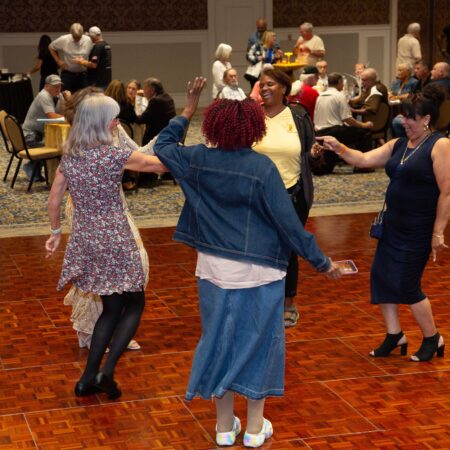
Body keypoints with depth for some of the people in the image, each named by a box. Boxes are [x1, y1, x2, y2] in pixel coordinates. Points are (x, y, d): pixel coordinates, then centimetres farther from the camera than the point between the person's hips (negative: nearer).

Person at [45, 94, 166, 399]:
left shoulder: (69, 157, 4)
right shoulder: (115, 156, -14)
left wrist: (56, 232, 23)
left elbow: (54, 200, 10)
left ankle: (89, 378, 15)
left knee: (112, 306, 18)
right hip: (114, 240, -6)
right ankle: (106, 371, -6)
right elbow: (161, 164, -7)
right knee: (134, 305, 9)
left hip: (85, 240, 6)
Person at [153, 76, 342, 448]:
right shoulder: (262, 168, -15)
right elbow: (288, 222, -13)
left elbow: (162, 146, 17)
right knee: (257, 341, 10)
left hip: (215, 268, 4)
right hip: (258, 270, -3)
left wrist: (188, 111, 22)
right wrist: (321, 262, -5)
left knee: (220, 339, 14)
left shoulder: (199, 160, -3)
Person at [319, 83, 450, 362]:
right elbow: (364, 160, 8)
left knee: (407, 285, -3)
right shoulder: (399, 145, 9)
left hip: (419, 229, -8)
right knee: (382, 277, 6)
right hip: (394, 224, 8)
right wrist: (339, 148, -8)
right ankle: (395, 336, 20)